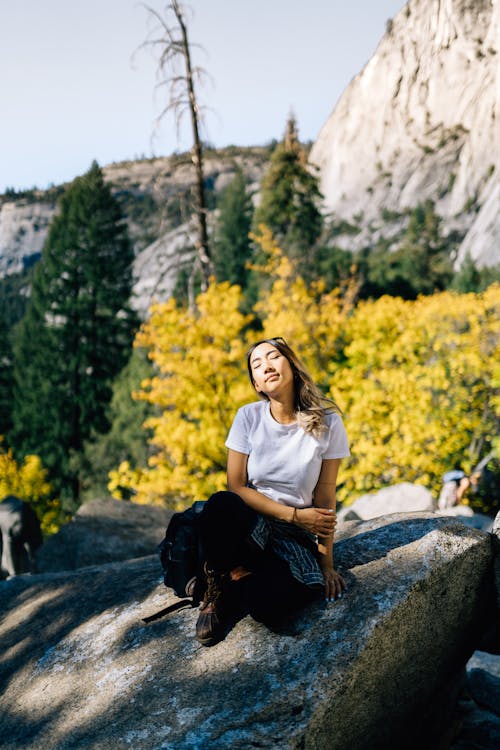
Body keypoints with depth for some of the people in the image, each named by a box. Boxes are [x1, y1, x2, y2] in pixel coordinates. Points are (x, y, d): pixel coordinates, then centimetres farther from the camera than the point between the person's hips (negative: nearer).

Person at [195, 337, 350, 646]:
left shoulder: (327, 423, -6)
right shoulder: (249, 417, -3)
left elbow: (325, 497, -3)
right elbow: (237, 487, -4)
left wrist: (327, 563, -5)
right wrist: (294, 514, -13)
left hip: (297, 538, -1)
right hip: (249, 525, 1)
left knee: (270, 603, -35)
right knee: (221, 504, -38)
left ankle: (235, 585, 1)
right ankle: (219, 583, -9)